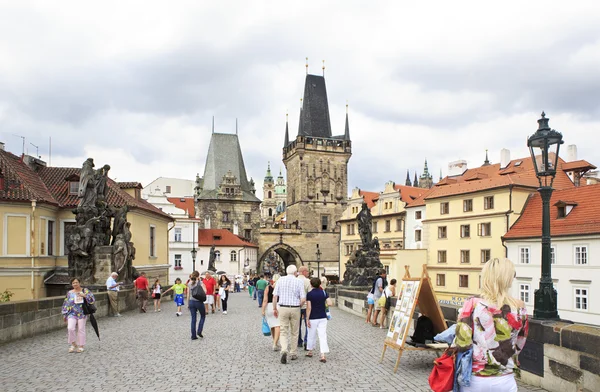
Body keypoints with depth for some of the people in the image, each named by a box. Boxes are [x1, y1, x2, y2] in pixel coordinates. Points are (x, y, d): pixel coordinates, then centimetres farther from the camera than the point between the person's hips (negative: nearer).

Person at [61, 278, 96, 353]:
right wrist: (64, 314, 12)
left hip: (82, 314, -1)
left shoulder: (85, 291, 2)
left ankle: (81, 346, 15)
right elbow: (66, 304, 14)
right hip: (72, 314, 1)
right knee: (70, 328, -15)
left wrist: (84, 295, -20)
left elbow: (93, 299, -6)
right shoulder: (69, 293, 9)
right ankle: (73, 344, 5)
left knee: (81, 329, 2)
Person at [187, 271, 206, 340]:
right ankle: (199, 331, 6)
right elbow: (205, 291, -14)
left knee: (193, 319, 9)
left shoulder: (189, 283, 5)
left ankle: (193, 336, 8)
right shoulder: (200, 282, -8)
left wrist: (188, 303, 14)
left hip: (191, 302, 4)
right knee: (203, 316, 18)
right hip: (198, 302, -4)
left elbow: (188, 294, 7)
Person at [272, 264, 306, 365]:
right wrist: (298, 307, 10)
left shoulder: (280, 280, -1)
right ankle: (293, 354, 22)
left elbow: (275, 296, -2)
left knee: (284, 332, 6)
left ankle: (284, 351, -16)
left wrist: (274, 308, 8)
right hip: (295, 309, 0)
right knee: (294, 332, 15)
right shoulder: (298, 282, -4)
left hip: (283, 308, 0)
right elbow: (303, 299, -8)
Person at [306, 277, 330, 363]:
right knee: (322, 336, 0)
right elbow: (329, 303, -6)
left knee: (312, 335, 15)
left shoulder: (309, 294, -9)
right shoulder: (323, 292, 0)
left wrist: (307, 319, -7)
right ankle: (323, 355, -8)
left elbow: (309, 307, -12)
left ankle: (310, 352, 32)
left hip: (313, 318, -2)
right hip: (323, 318, 2)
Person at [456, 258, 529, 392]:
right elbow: (519, 345, 5)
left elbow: (462, 344, -16)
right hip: (505, 381, 1)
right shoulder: (519, 308, -7)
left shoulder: (472, 305, -14)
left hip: (474, 381, -1)